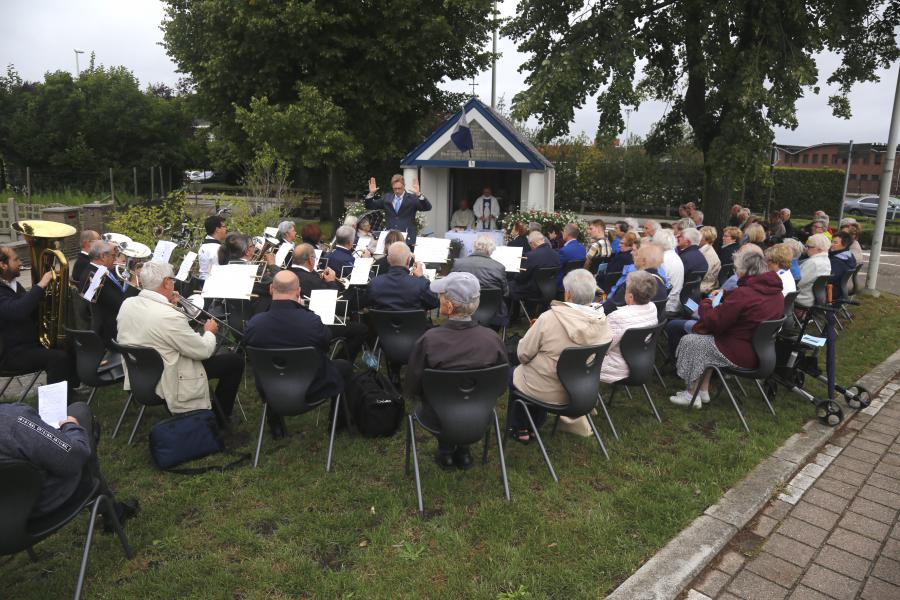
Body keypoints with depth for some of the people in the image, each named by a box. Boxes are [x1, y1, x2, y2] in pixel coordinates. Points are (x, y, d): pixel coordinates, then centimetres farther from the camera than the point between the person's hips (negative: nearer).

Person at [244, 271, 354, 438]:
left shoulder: (254, 323, -23)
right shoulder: (311, 321, -31)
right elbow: (327, 342, -9)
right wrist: (303, 308, -7)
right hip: (312, 390, -2)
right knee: (345, 366, 25)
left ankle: (275, 426, 44)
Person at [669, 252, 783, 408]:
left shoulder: (743, 294, -25)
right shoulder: (777, 294, 2)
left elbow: (715, 322, -17)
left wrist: (705, 304, 2)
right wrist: (723, 298, 8)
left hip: (741, 355, -9)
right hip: (761, 352, 9)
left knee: (689, 342, 5)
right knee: (706, 338, 23)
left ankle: (692, 395, 15)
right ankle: (703, 391, 23)